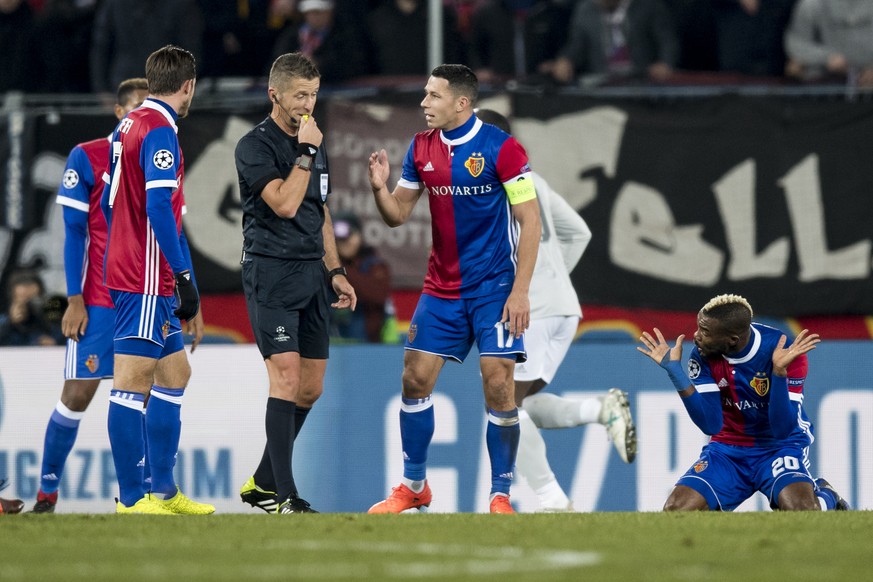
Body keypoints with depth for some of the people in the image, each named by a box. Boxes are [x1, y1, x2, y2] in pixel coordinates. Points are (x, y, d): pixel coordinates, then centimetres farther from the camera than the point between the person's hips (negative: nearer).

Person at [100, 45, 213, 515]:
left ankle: (164, 491, 17)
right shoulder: (159, 131, -14)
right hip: (146, 281, -10)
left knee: (174, 374, 15)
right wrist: (184, 277, -20)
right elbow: (159, 208, -22)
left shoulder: (128, 125, 14)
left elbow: (110, 202, 21)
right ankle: (131, 500, -7)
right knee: (133, 382, -8)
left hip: (127, 270, 10)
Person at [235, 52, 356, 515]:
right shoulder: (255, 146, -8)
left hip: (311, 273, 8)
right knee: (286, 376, -15)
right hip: (271, 272, -8)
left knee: (311, 388, 7)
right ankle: (284, 497, -16)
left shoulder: (314, 143, 16)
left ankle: (263, 482, 20)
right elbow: (284, 204, -20)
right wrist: (305, 153, -15)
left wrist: (335, 271, 18)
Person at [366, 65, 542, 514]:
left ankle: (501, 495, 2)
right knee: (415, 379, 1)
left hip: (494, 288, -5)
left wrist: (520, 291, -17)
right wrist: (380, 188, -12)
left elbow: (529, 221, -12)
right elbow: (398, 214, 10)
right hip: (441, 288, 5)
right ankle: (413, 486, 16)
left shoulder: (501, 148, -12)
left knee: (498, 387, -9)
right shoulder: (422, 148, 4)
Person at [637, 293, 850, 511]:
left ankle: (826, 497, 4)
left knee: (799, 509, -33)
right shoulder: (702, 355, -9)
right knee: (675, 510, -19)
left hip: (779, 446, -3)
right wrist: (674, 370, -21)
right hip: (728, 450, 3)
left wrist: (779, 372, -36)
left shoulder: (785, 351, -21)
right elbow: (711, 425, -14)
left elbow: (782, 430, -23)